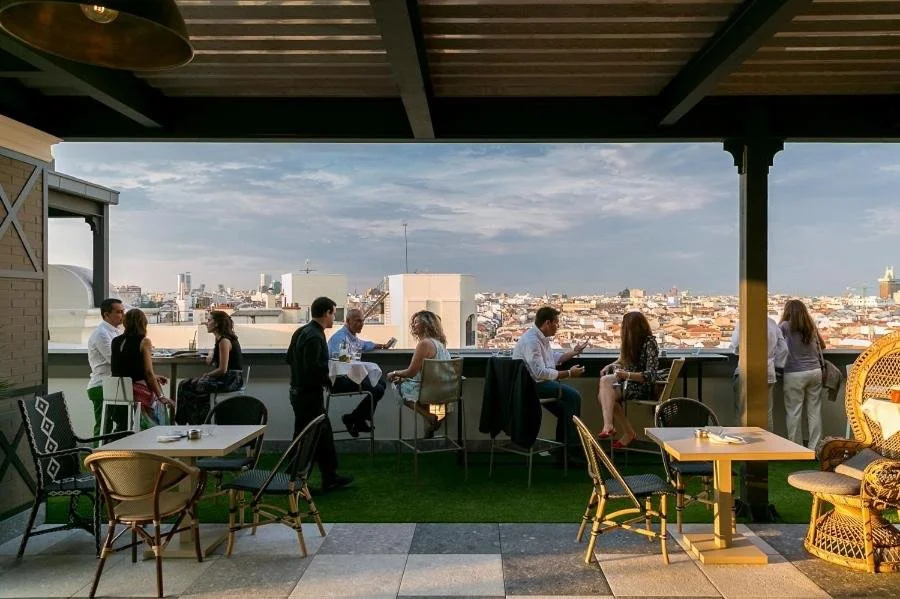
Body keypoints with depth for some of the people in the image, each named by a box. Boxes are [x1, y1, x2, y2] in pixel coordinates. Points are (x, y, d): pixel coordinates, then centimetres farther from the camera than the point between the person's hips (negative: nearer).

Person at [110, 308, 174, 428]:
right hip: (139, 392, -6)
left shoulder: (116, 341, 10)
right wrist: (161, 396, -7)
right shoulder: (144, 341, -8)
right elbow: (148, 372, -11)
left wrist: (154, 378, 21)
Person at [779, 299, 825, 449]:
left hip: (794, 374, -5)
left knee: (793, 413, 2)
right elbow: (822, 345, 24)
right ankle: (815, 447, 14)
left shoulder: (786, 326, -6)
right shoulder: (812, 326, 9)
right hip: (815, 371, 5)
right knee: (815, 412, 9)